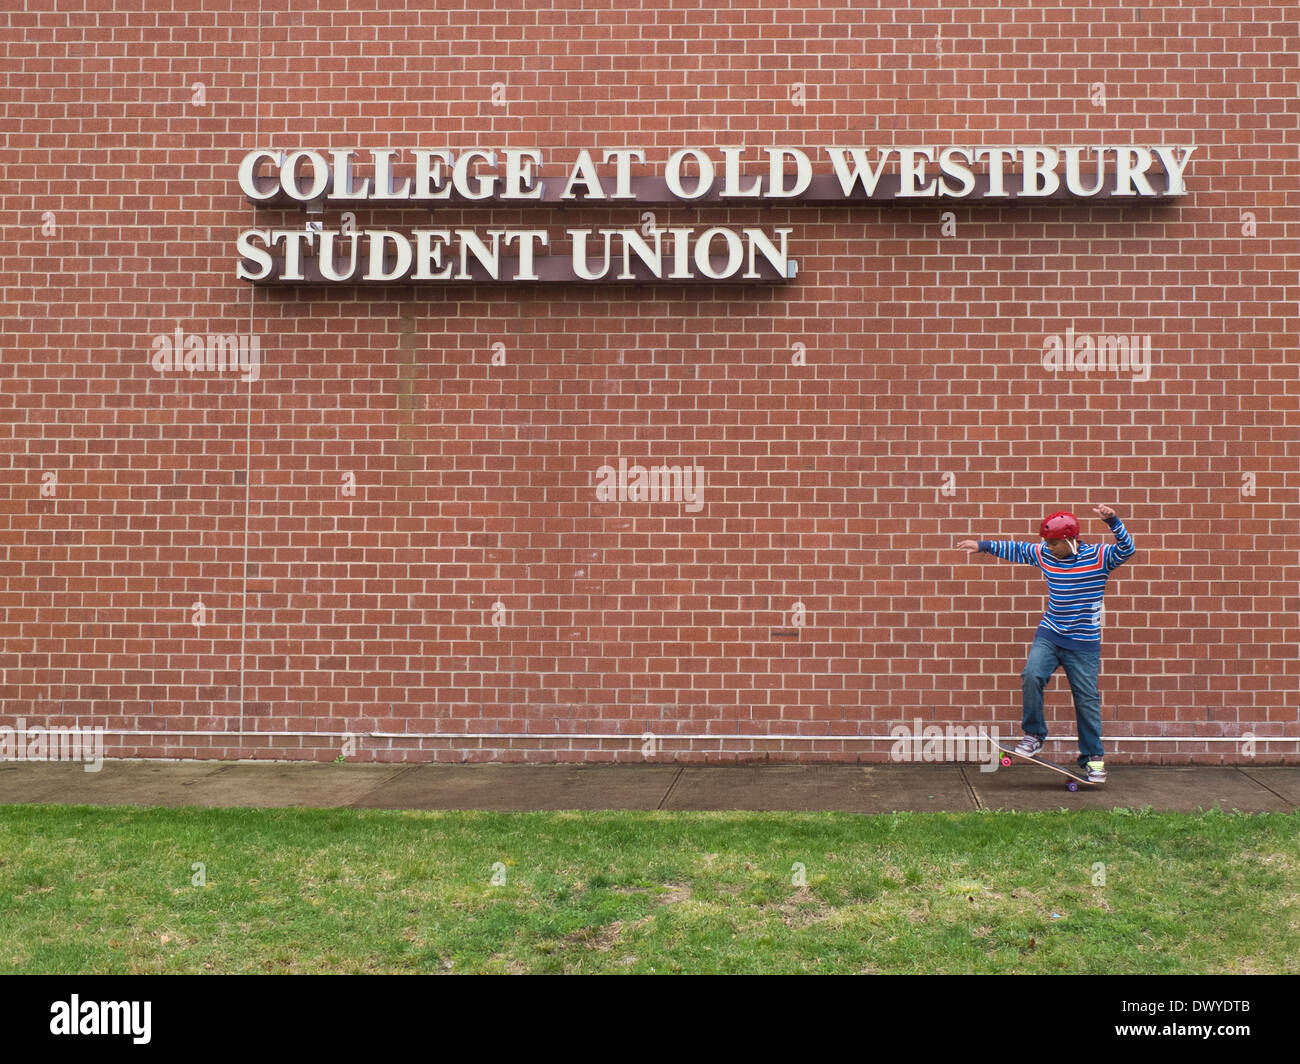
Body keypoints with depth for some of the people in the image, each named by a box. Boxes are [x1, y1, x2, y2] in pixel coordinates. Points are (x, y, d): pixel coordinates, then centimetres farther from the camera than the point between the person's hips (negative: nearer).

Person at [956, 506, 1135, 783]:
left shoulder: (1098, 556, -9)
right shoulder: (1044, 554, 3)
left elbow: (1127, 549, -23)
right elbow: (1015, 550, 17)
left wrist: (1112, 521, -37)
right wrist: (983, 546, 15)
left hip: (1083, 644, -3)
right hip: (1049, 635, 3)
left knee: (1087, 701, 2)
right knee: (1031, 675, -21)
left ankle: (1093, 757, 18)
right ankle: (1034, 735, -4)